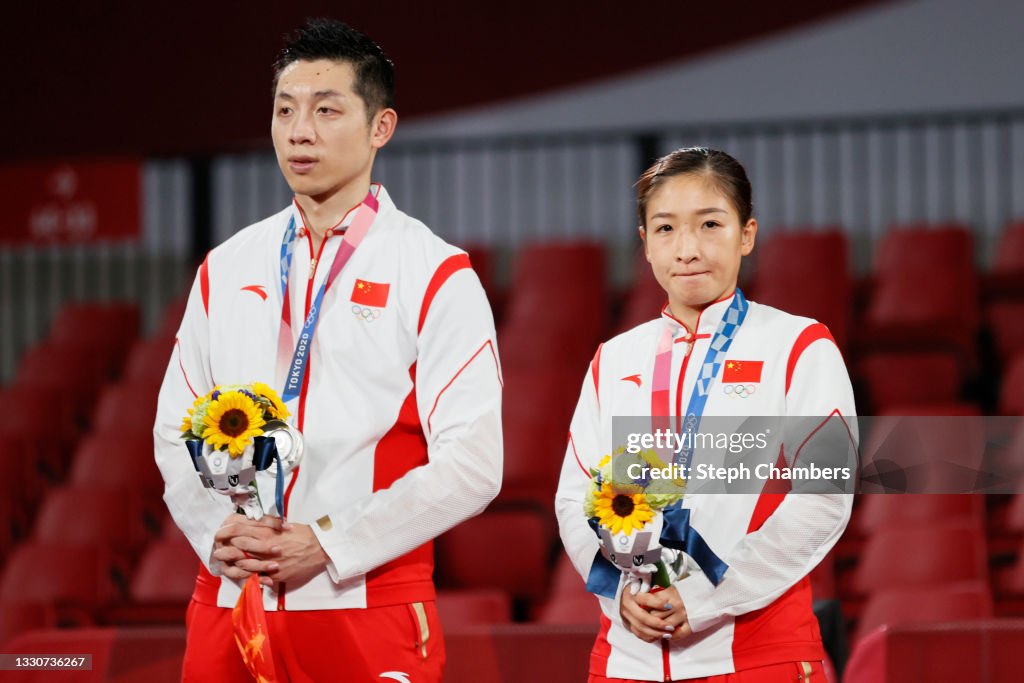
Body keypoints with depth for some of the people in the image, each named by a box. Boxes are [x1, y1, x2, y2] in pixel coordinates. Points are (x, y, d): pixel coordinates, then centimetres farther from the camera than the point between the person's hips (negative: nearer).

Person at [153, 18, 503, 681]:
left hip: (368, 609, -4)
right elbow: (177, 431, 15)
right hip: (228, 603, 4)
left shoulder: (436, 275, -2)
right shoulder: (225, 271, 13)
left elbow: (471, 464, -9)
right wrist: (217, 532, -4)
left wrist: (330, 543, -15)